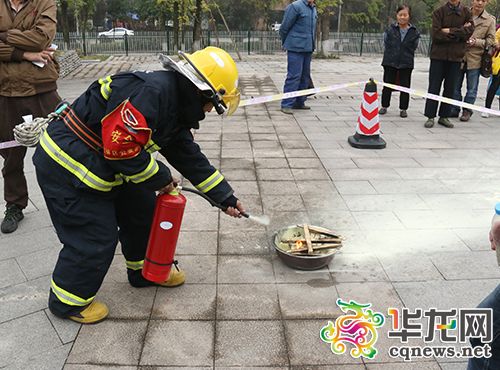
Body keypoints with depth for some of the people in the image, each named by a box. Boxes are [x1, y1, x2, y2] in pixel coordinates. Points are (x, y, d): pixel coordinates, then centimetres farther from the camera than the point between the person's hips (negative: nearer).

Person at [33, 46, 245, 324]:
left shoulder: (174, 110, 6)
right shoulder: (149, 92, -26)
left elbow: (192, 159, 12)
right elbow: (122, 147, -31)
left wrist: (227, 198, 13)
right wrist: (161, 178, -15)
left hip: (101, 163, 10)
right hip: (65, 165, -10)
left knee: (142, 210, 15)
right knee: (96, 238, -3)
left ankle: (145, 271, 36)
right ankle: (68, 301, 21)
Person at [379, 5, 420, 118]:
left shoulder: (414, 32, -3)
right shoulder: (390, 30, -4)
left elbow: (414, 47, 8)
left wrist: (406, 56, 4)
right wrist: (391, 55, 7)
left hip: (406, 63, 0)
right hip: (390, 62, 0)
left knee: (405, 87, 6)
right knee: (387, 85, 9)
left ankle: (403, 108, 16)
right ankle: (384, 106, 23)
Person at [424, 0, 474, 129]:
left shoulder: (466, 13, 6)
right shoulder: (439, 12, 0)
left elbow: (470, 31, -6)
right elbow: (436, 34, -11)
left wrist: (450, 31, -13)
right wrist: (459, 33, -9)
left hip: (456, 56, 2)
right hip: (438, 55, -2)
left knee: (450, 88, 5)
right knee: (434, 87, 0)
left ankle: (444, 116, 14)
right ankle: (430, 117, 6)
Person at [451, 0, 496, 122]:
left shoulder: (490, 20, 1)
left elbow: (490, 40, 1)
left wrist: (476, 41, -14)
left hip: (475, 59, -1)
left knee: (472, 88, 6)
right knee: (455, 86, 10)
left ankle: (467, 111, 19)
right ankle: (454, 109, 23)